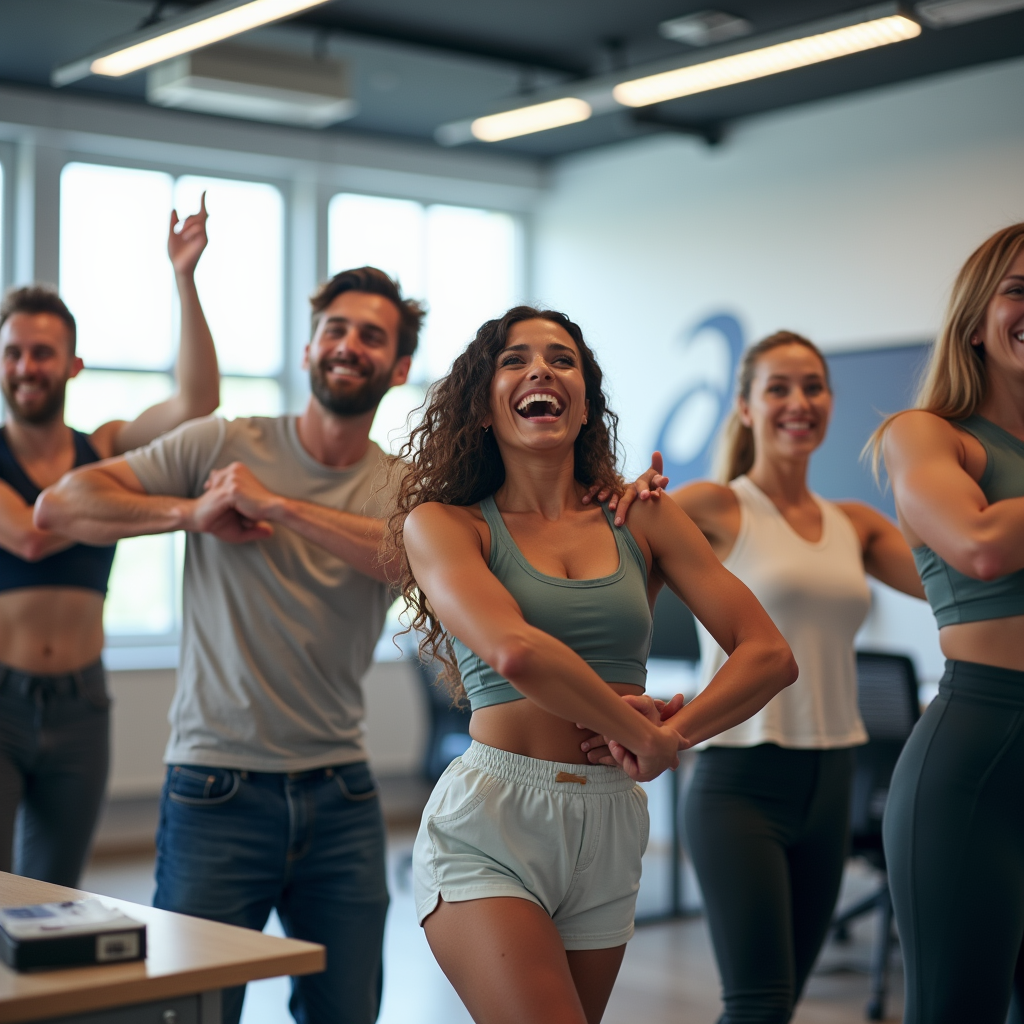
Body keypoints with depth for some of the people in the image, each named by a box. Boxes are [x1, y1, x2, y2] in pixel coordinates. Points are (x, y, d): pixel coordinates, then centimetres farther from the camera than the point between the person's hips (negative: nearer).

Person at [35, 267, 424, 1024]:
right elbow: (60, 506, -4)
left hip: (340, 794, 2)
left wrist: (278, 504, -23)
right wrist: (191, 512, -15)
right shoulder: (225, 445, 0)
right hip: (218, 790, -2)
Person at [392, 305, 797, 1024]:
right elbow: (515, 651, -20)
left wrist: (676, 732, -12)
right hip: (489, 832, -4)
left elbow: (770, 654, 3)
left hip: (610, 833, 4)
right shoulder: (442, 524, -1)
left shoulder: (641, 518, 9)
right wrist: (643, 737, -11)